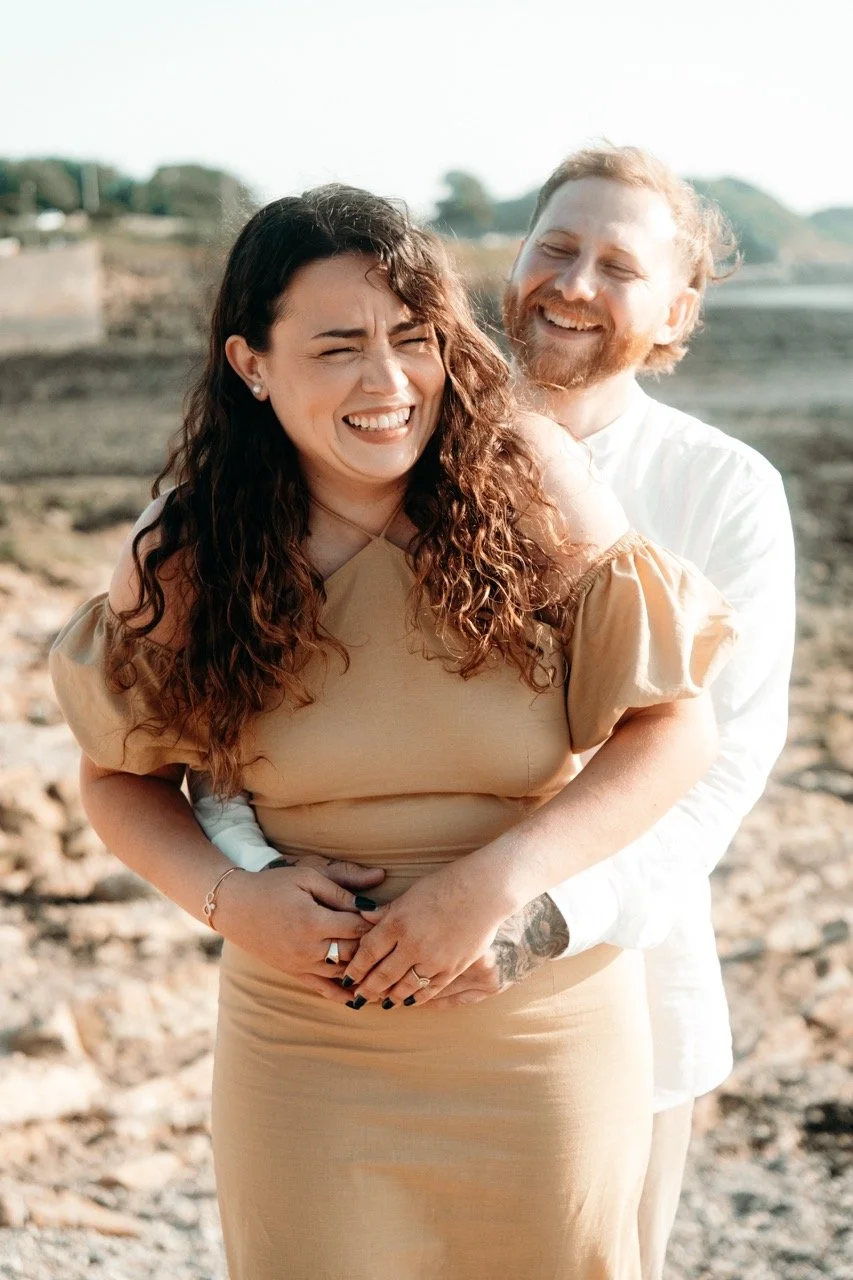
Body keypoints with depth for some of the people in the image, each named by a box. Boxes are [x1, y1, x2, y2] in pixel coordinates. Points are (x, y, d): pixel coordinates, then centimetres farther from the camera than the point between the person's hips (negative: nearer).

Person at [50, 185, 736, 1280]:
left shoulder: (532, 484, -12)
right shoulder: (190, 552, -7)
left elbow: (676, 727, -10)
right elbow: (118, 776, 5)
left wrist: (498, 878, -20)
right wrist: (228, 900, -13)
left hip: (545, 1032, 0)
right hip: (302, 1045, 1)